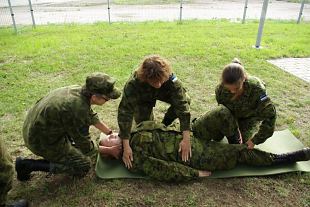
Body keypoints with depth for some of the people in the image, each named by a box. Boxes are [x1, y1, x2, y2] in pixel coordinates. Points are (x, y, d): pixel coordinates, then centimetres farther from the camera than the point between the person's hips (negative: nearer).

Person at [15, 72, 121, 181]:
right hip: (41, 142, -9)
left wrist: (110, 132, 17)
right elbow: (85, 146, -17)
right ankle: (27, 165, -1)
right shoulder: (78, 110, -32)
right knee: (84, 166, -1)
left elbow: (92, 117, 12)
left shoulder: (77, 90, -7)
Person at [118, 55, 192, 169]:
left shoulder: (172, 80, -40)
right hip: (143, 99, -1)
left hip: (164, 94, 1)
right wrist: (126, 146, -46)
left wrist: (186, 139, -47)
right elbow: (125, 112, -42)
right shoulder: (133, 83, -42)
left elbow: (183, 106, -40)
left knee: (185, 100, -20)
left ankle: (164, 125, 3)